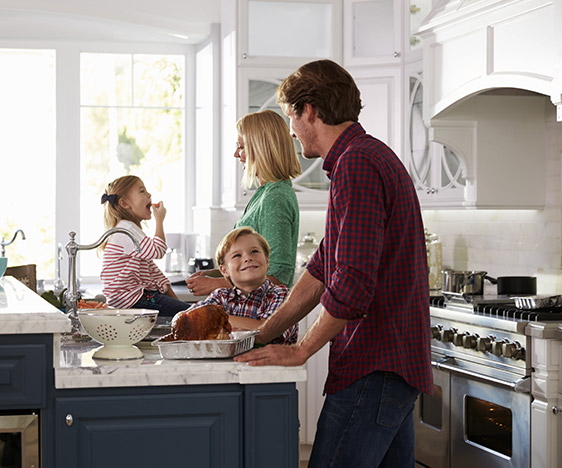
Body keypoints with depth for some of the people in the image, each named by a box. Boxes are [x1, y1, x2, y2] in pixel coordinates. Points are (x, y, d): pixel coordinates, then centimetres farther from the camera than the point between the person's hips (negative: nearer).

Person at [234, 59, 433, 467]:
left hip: (374, 366, -10)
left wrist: (301, 350, -11)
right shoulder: (372, 156, 19)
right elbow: (323, 269, 21)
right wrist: (262, 336, 17)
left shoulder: (357, 164, -15)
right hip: (397, 358, 10)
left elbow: (352, 283, -23)